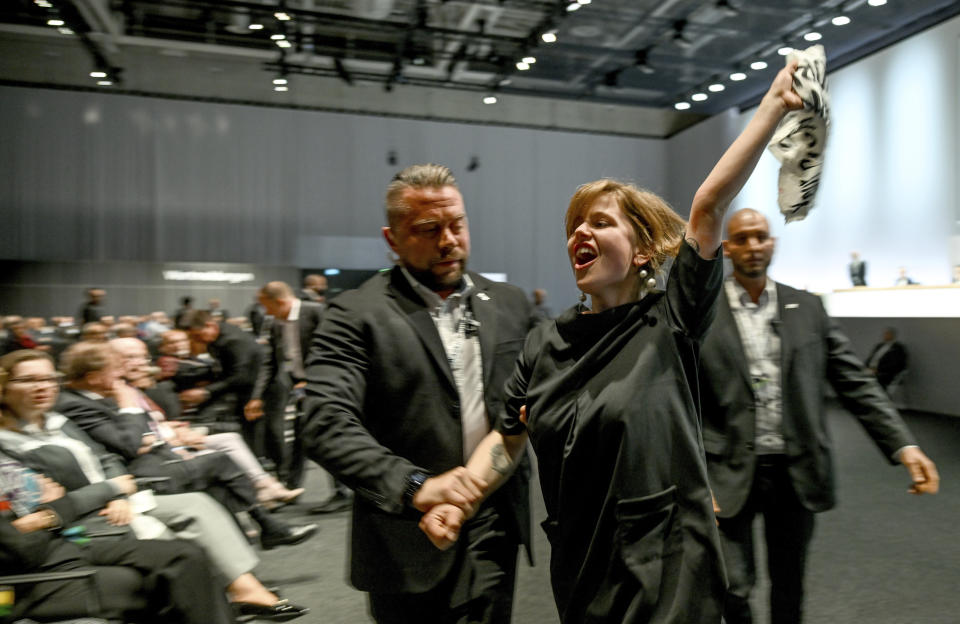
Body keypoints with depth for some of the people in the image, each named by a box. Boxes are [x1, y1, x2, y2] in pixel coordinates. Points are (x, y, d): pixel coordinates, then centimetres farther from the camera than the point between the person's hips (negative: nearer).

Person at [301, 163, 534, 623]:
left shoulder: (510, 304, 6)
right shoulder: (356, 315, -9)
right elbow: (327, 426, -18)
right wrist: (414, 484, -29)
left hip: (493, 536, 3)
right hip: (407, 545, -3)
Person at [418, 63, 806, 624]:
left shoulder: (671, 322, -8)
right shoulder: (546, 344, 1)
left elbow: (710, 206, -16)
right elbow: (508, 441, 7)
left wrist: (775, 103, -15)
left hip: (668, 578, -3)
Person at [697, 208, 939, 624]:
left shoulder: (807, 308, 6)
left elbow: (855, 382, 4)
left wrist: (903, 444, -7)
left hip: (796, 475, 3)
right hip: (730, 475, -3)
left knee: (789, 588, 16)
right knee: (734, 590, 1)